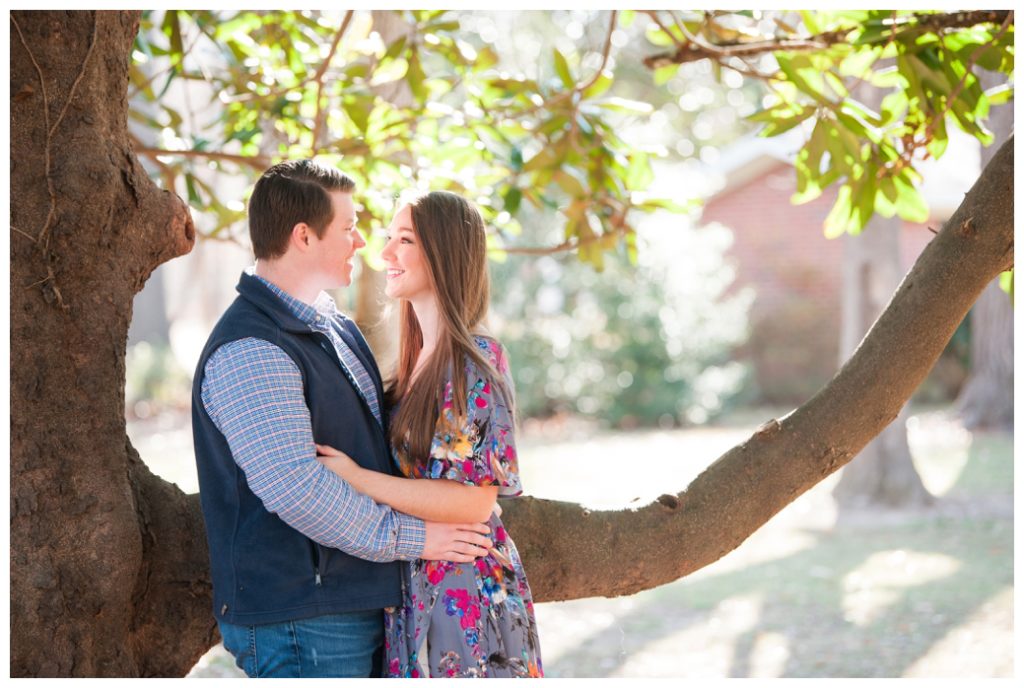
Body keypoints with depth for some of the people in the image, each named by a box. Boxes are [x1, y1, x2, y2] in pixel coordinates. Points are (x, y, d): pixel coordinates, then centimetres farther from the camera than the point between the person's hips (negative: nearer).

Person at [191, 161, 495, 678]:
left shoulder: (337, 329, 16)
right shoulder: (249, 351, -18)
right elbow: (296, 489, -26)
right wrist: (410, 538, -17)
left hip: (360, 605, 10)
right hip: (298, 621, -10)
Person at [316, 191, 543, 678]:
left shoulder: (475, 360, -16)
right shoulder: (418, 357, 9)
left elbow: (473, 500, -21)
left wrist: (356, 477, -20)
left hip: (464, 596, -8)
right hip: (417, 595, 8)